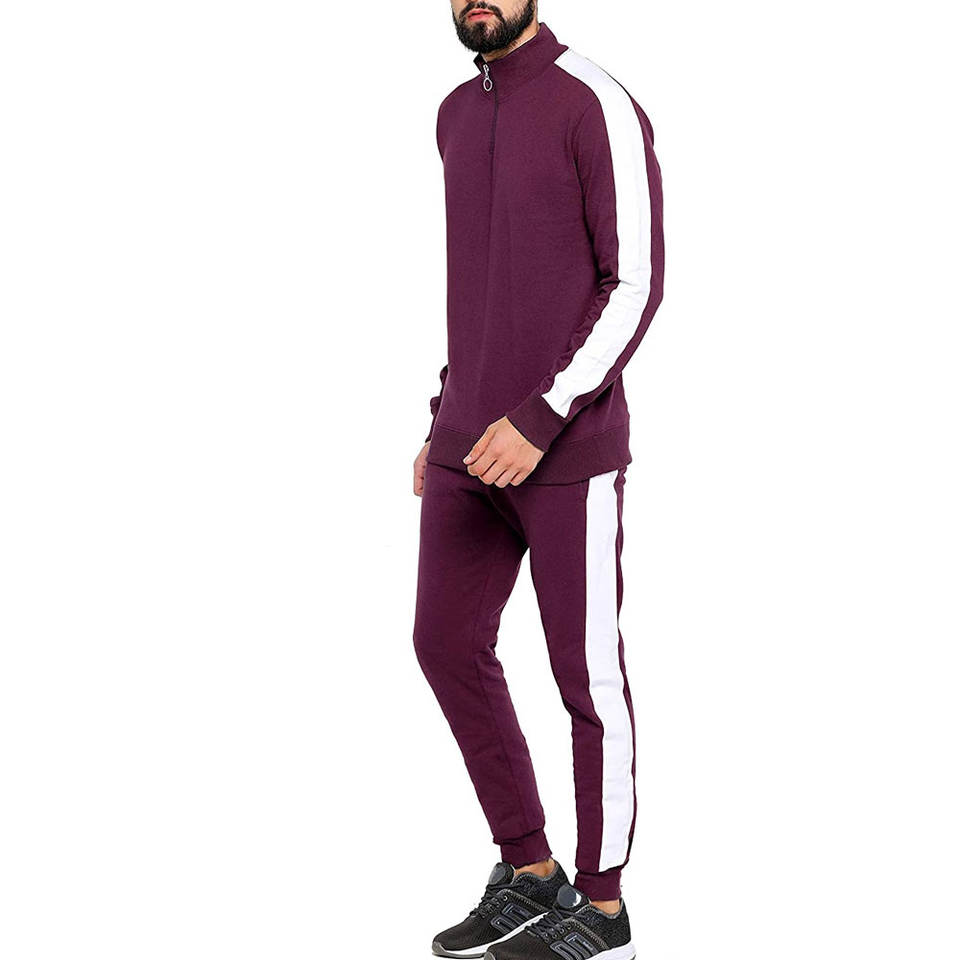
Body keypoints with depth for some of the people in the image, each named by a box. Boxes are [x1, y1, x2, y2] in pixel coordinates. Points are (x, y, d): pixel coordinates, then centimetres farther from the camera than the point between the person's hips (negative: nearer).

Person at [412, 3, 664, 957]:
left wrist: (539, 423, -22)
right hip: (477, 440, 8)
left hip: (570, 446, -8)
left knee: (585, 671, 1)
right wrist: (445, 425, 17)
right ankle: (529, 875, 22)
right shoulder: (459, 116, 13)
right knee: (448, 645, 8)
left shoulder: (602, 107, -12)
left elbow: (637, 287, -15)